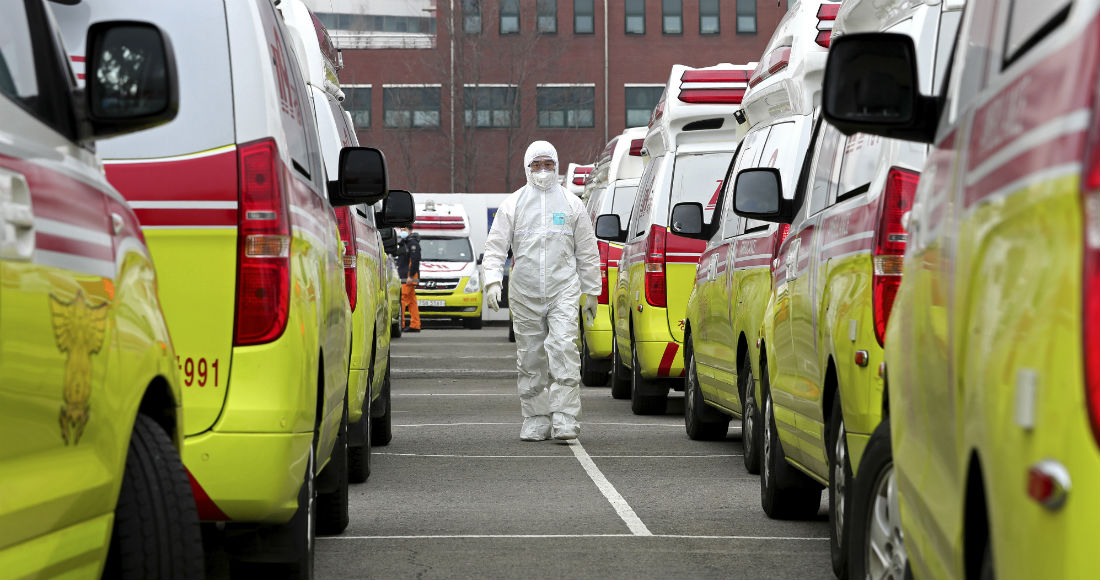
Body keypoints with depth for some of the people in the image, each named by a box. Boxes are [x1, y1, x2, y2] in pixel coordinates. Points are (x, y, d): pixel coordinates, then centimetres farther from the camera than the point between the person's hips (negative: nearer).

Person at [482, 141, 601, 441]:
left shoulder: (571, 204, 11)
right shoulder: (512, 205, 9)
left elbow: (587, 251, 14)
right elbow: (495, 245, 5)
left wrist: (591, 291, 12)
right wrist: (492, 280, -10)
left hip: (564, 290, -1)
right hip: (524, 293, 1)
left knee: (563, 348, -16)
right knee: (530, 357, 4)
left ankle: (565, 419, -19)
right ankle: (536, 420, 13)